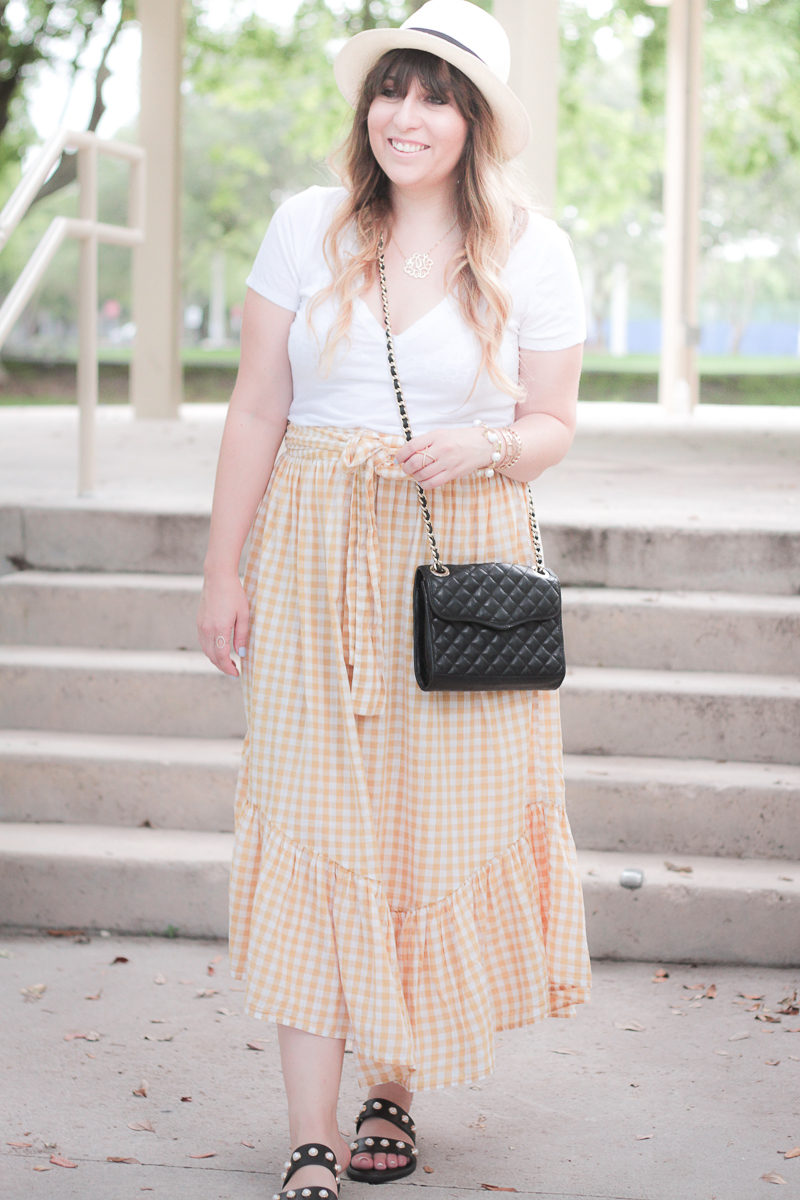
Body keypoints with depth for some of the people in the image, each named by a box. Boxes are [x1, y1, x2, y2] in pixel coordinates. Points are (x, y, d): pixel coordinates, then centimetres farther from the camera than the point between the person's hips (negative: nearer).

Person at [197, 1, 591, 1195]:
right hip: (316, 556, 1)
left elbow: (553, 424, 7)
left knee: (444, 830, 3)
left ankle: (393, 1090, 24)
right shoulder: (306, 226, 4)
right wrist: (224, 570, 5)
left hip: (464, 560, 0)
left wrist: (486, 447, -16)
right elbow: (258, 409, 7)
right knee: (312, 828, -3)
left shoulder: (531, 253, 1)